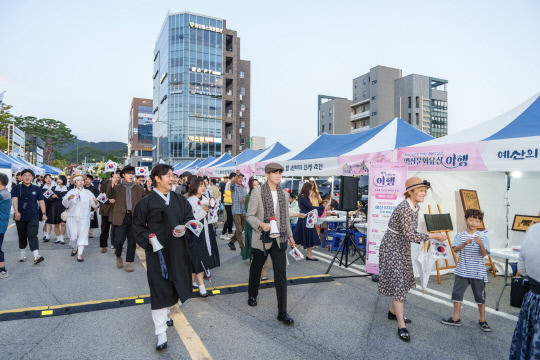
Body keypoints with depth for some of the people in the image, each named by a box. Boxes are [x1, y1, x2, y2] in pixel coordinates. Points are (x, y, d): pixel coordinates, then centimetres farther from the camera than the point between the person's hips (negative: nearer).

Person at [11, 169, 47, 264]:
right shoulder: (16, 188, 3)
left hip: (33, 217, -1)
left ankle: (36, 255, -21)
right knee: (22, 236, 12)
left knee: (32, 235, -11)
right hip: (20, 217, 1)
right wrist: (16, 212, -25)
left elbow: (41, 201, 10)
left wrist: (44, 213, 4)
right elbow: (14, 200, -10)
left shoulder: (37, 189, 8)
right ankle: (23, 254, 29)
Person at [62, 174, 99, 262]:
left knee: (83, 235, -7)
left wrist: (95, 202, -21)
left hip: (84, 218, 0)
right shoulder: (71, 192, 8)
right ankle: (75, 248, 30)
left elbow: (94, 205, 2)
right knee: (73, 236, 0)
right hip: (72, 217, 0)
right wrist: (69, 198, -23)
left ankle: (80, 254, -3)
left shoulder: (88, 192, 9)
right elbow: (64, 204, -3)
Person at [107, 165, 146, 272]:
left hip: (134, 218, 2)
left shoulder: (139, 189, 11)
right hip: (121, 217, -2)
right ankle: (118, 256, 24)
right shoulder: (117, 188, 7)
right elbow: (109, 196, -11)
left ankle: (128, 263, 17)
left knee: (132, 241, 4)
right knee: (119, 240, -7)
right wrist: (111, 185, -25)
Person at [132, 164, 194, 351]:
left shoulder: (179, 199, 5)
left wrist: (184, 229, -10)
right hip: (157, 252, -4)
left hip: (177, 251, 4)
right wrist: (148, 239, -16)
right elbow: (138, 226, 0)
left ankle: (164, 314, 43)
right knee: (159, 290, -4)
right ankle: (161, 333, 4)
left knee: (173, 285, 17)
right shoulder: (146, 202, -5)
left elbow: (189, 218, 10)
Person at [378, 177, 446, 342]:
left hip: (403, 247, 10)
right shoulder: (404, 208, -26)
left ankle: (393, 312, 36)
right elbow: (409, 235, -29)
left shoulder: (416, 207, 4)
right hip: (392, 247, -10)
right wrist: (432, 235, -23)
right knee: (398, 282, -8)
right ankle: (401, 326, -2)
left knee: (403, 280, 18)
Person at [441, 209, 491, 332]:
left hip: (478, 273, -1)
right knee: (457, 293, 6)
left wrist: (480, 244, -30)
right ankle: (456, 318, 20)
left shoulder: (482, 237, -2)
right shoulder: (460, 235, 0)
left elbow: (484, 254, -11)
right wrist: (464, 244, -29)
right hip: (462, 271, 1)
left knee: (480, 296, 9)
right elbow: (455, 249, -12)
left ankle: (482, 320, 27)